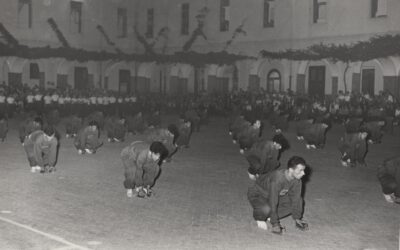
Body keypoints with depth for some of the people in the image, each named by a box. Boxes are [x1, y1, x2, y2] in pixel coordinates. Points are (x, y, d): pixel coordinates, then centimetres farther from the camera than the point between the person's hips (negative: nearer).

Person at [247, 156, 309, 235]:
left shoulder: (297, 180, -17)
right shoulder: (277, 179, -39)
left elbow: (296, 199, -5)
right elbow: (273, 203, -35)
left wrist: (297, 219, -4)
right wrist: (275, 224, -31)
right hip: (257, 195, -7)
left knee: (298, 200, -7)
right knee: (266, 209, -38)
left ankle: (270, 216, 6)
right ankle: (259, 218, 0)